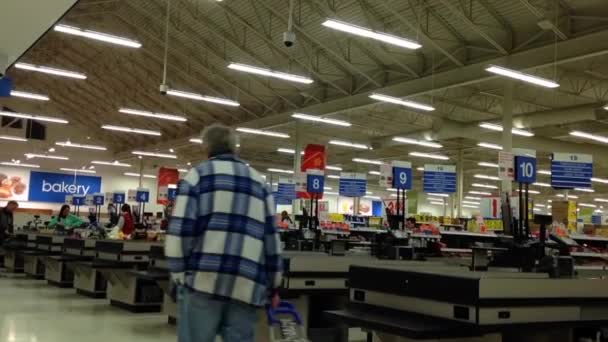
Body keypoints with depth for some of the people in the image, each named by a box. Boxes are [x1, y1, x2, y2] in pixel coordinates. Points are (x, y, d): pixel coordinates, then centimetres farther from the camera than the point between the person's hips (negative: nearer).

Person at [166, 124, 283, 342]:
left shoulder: (197, 175, 8)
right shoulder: (259, 182, 20)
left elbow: (180, 229, -3)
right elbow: (272, 236, 15)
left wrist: (179, 275, 5)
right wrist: (272, 287, 19)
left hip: (203, 280, -3)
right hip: (247, 285, 3)